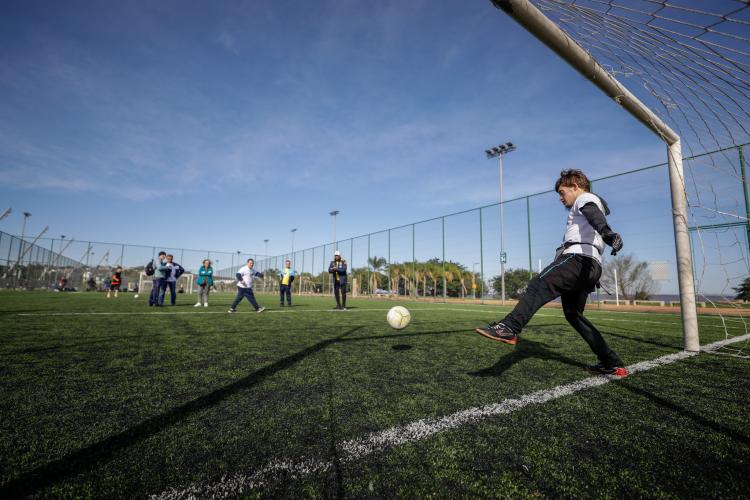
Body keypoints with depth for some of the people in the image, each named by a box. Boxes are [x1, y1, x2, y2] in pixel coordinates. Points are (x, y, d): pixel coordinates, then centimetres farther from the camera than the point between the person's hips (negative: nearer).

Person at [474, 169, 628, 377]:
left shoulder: (585, 198, 8)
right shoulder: (592, 205, 38)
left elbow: (593, 215, -16)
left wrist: (606, 231, -36)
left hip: (579, 258, -10)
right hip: (591, 266, 10)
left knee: (538, 286, -28)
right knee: (573, 314, 15)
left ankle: (509, 328, -49)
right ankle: (612, 363, 19)